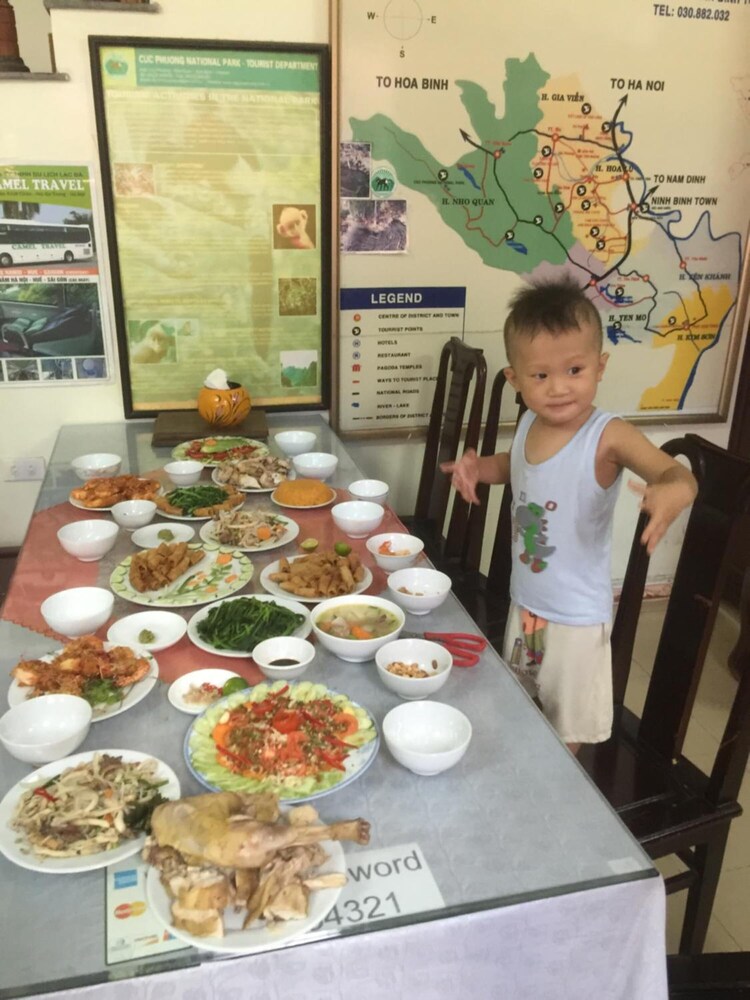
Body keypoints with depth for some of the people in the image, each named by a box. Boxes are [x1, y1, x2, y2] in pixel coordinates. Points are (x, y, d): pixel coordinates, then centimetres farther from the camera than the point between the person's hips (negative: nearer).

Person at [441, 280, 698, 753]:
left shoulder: (608, 436, -25)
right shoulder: (530, 423, -6)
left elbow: (675, 472, -36)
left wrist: (676, 491, -59)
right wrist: (478, 466, -5)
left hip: (576, 615, -6)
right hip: (524, 601, 7)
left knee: (566, 729, 16)